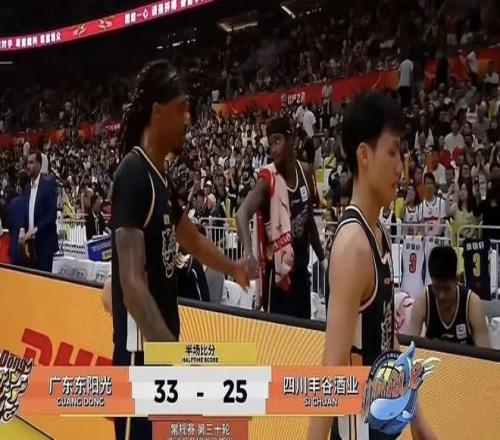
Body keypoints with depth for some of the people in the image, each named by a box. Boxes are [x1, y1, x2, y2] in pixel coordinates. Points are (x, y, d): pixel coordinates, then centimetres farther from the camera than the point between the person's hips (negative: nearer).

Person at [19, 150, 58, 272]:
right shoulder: (27, 187, 13)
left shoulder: (48, 183, -8)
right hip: (31, 243, 6)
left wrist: (35, 229, -17)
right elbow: (26, 214, 15)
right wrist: (23, 232, -1)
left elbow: (52, 214, -13)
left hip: (45, 242, -6)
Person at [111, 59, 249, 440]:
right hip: (141, 354, -9)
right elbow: (132, 283, -25)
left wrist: (232, 268, 38)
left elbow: (191, 239, 29)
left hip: (163, 351, 9)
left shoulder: (161, 178, 10)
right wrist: (174, 354, -29)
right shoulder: (133, 175, -18)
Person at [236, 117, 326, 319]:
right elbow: (242, 213, -30)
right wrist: (248, 250, -47)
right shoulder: (267, 178, -15)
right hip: (277, 271, -6)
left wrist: (322, 257, 18)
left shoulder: (305, 172, 4)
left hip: (301, 268, 6)